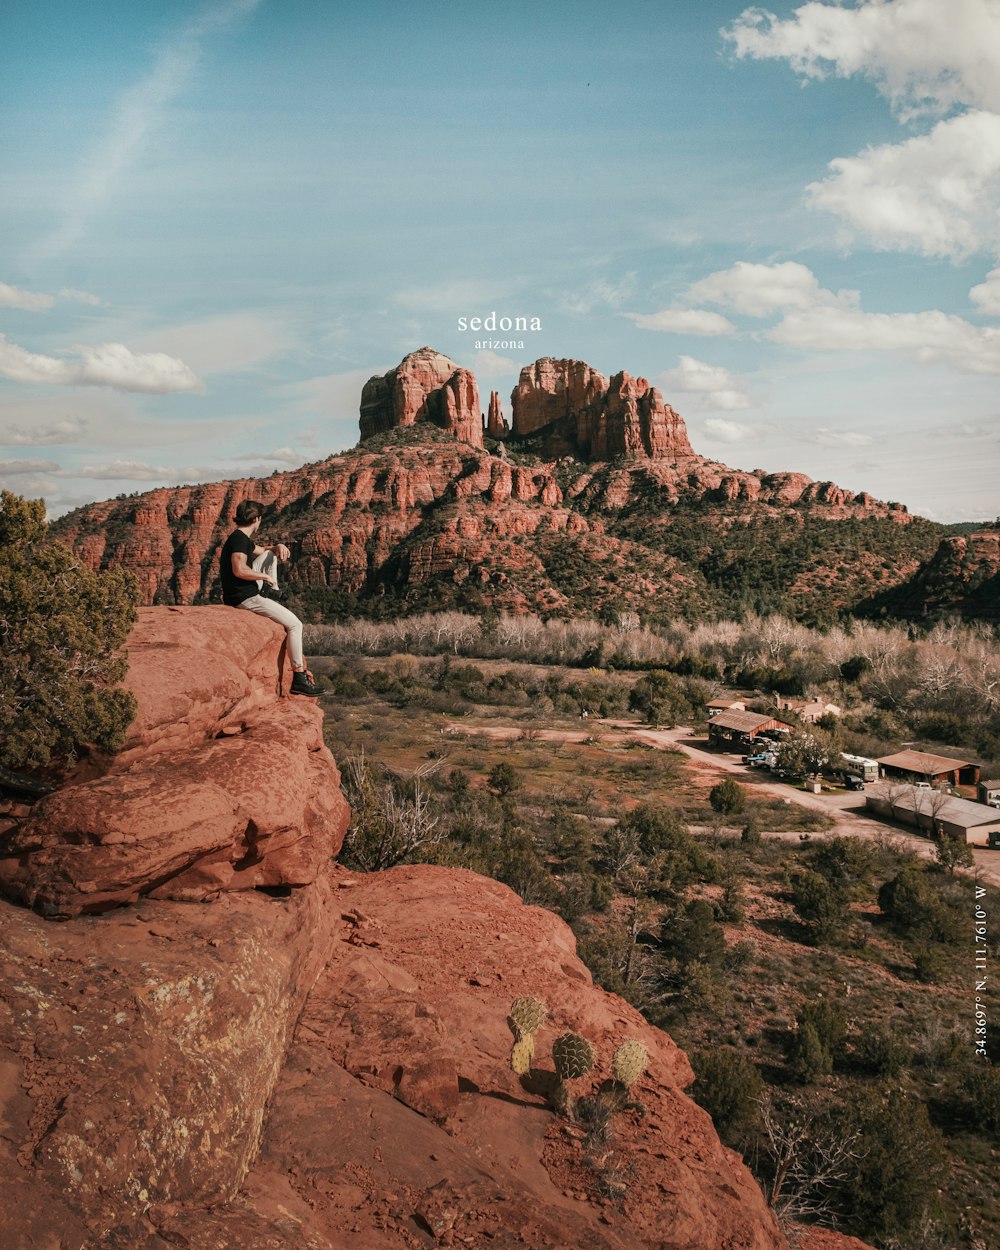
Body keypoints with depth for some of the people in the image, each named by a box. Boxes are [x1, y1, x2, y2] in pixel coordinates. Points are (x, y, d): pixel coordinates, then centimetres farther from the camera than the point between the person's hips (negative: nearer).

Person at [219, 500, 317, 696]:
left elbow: (262, 551, 32)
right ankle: (299, 678, -12)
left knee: (270, 554, 22)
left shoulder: (242, 539, 14)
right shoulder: (239, 539, -16)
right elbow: (239, 570, -31)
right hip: (244, 598, -10)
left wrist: (278, 546, 9)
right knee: (295, 624, -10)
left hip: (248, 591, 10)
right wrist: (266, 576, -16)